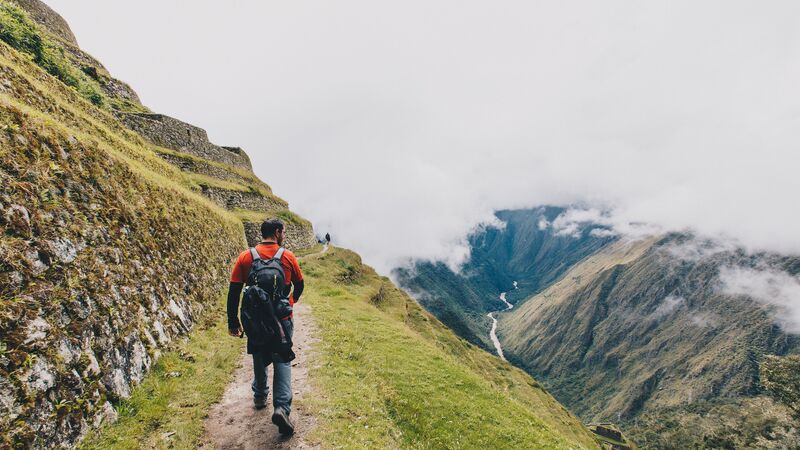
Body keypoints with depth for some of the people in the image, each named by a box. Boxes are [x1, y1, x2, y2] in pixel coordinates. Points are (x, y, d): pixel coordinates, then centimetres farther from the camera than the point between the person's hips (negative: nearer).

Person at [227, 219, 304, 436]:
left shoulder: (245, 257, -5)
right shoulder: (288, 256, -7)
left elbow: (234, 292, -7)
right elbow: (299, 285, 7)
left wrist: (233, 321, 1)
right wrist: (292, 301, 28)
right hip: (282, 319, -2)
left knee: (259, 358, 23)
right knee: (282, 361, 5)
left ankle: (260, 396, 39)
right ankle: (282, 407, -9)